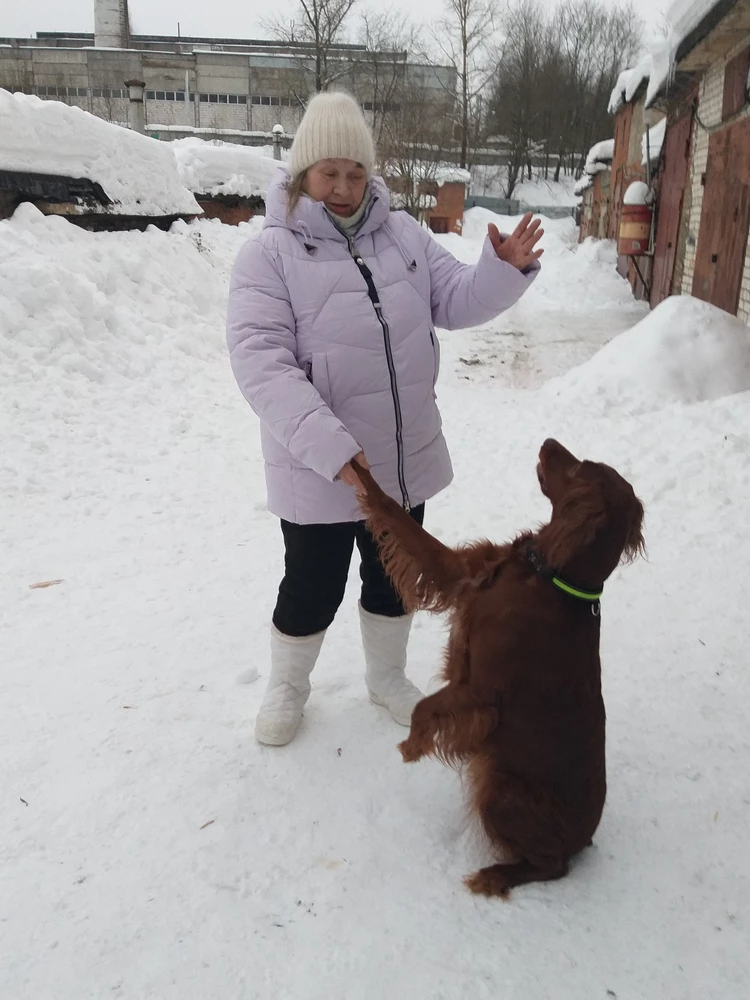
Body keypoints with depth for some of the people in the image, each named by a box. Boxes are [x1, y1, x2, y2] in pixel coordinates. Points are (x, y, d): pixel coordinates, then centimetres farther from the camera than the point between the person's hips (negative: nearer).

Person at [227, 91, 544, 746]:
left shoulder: (403, 234, 5)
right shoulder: (269, 254, -12)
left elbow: (456, 300, 7)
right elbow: (261, 362, -22)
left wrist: (507, 268, -14)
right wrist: (332, 448, -31)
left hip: (406, 460, 5)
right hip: (318, 472, -4)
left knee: (394, 579, 21)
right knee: (312, 591, 12)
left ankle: (388, 677, 46)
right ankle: (287, 688, 40)